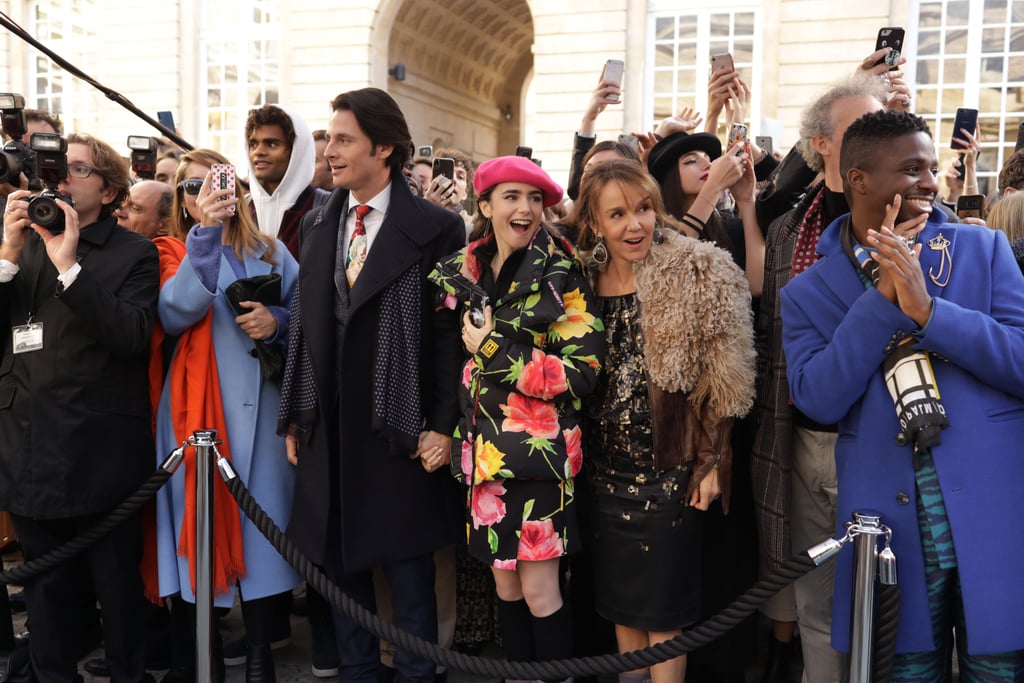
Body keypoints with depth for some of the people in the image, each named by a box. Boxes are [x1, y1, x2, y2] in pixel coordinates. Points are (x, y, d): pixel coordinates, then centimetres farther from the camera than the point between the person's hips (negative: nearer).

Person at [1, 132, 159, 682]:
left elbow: (133, 335, -17)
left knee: (118, 586, 8)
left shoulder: (133, 252, -2)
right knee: (46, 588, 16)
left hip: (102, 452, -4)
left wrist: (69, 265, -19)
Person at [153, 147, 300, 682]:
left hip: (257, 406, 1)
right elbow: (175, 314, -15)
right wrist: (205, 234, -23)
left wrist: (276, 322, -10)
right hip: (193, 410, -1)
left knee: (259, 518, 3)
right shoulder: (176, 253, 6)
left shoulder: (270, 252, 11)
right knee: (195, 518, 2)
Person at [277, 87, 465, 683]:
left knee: (408, 570, 6)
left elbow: (452, 332, -8)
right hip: (328, 428, 5)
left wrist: (443, 426, -11)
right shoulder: (317, 226, 11)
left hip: (398, 431, -5)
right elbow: (305, 325, 12)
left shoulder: (436, 228, -7)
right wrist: (295, 416, 10)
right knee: (340, 564, 14)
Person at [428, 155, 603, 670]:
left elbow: (581, 373, -14)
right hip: (485, 449, 5)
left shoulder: (560, 275, -7)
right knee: (504, 583, 12)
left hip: (537, 448, -5)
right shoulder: (464, 272, 7)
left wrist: (493, 349, -14)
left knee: (538, 589, -2)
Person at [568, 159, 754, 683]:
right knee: (618, 597, 16)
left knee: (664, 606, 6)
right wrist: (582, 454, 8)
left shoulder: (697, 273, -10)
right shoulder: (587, 280, 3)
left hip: (669, 464, -4)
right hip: (607, 466, 5)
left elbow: (719, 380, -10)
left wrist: (710, 462, -12)